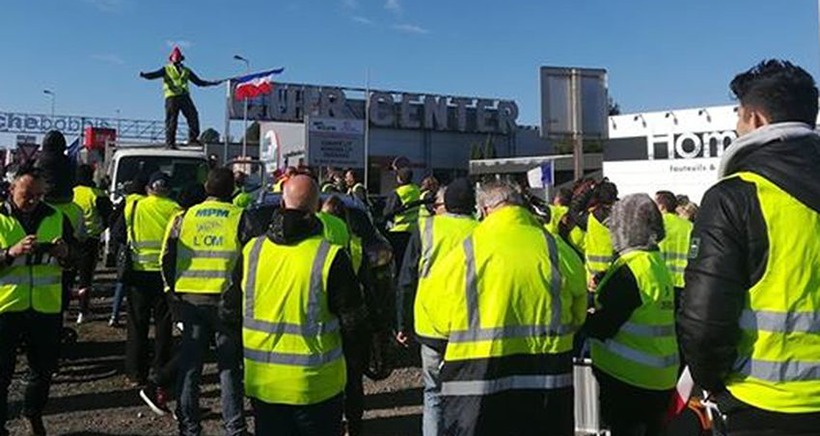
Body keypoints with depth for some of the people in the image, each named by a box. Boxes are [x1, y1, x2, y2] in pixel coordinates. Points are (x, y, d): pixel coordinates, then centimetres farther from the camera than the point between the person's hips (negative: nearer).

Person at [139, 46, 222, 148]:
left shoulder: (186, 71, 25)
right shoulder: (166, 69, 16)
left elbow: (199, 82, 27)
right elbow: (155, 74, 1)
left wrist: (214, 83, 20)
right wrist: (144, 75, -20)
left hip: (184, 96, 3)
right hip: (171, 97, -3)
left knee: (193, 116, -11)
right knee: (171, 120, -6)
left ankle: (193, 138, -4)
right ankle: (170, 143, -5)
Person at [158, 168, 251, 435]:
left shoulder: (183, 218, 5)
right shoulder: (241, 219, -5)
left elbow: (166, 259, 7)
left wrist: (175, 291, 16)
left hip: (190, 299, 3)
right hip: (226, 300, -3)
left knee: (189, 365, 13)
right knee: (229, 367, 7)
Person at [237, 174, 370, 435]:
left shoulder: (252, 250, -5)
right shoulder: (331, 257, -17)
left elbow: (232, 309, 7)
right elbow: (353, 322, -10)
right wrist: (348, 360, 9)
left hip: (262, 382, 4)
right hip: (315, 385, -3)